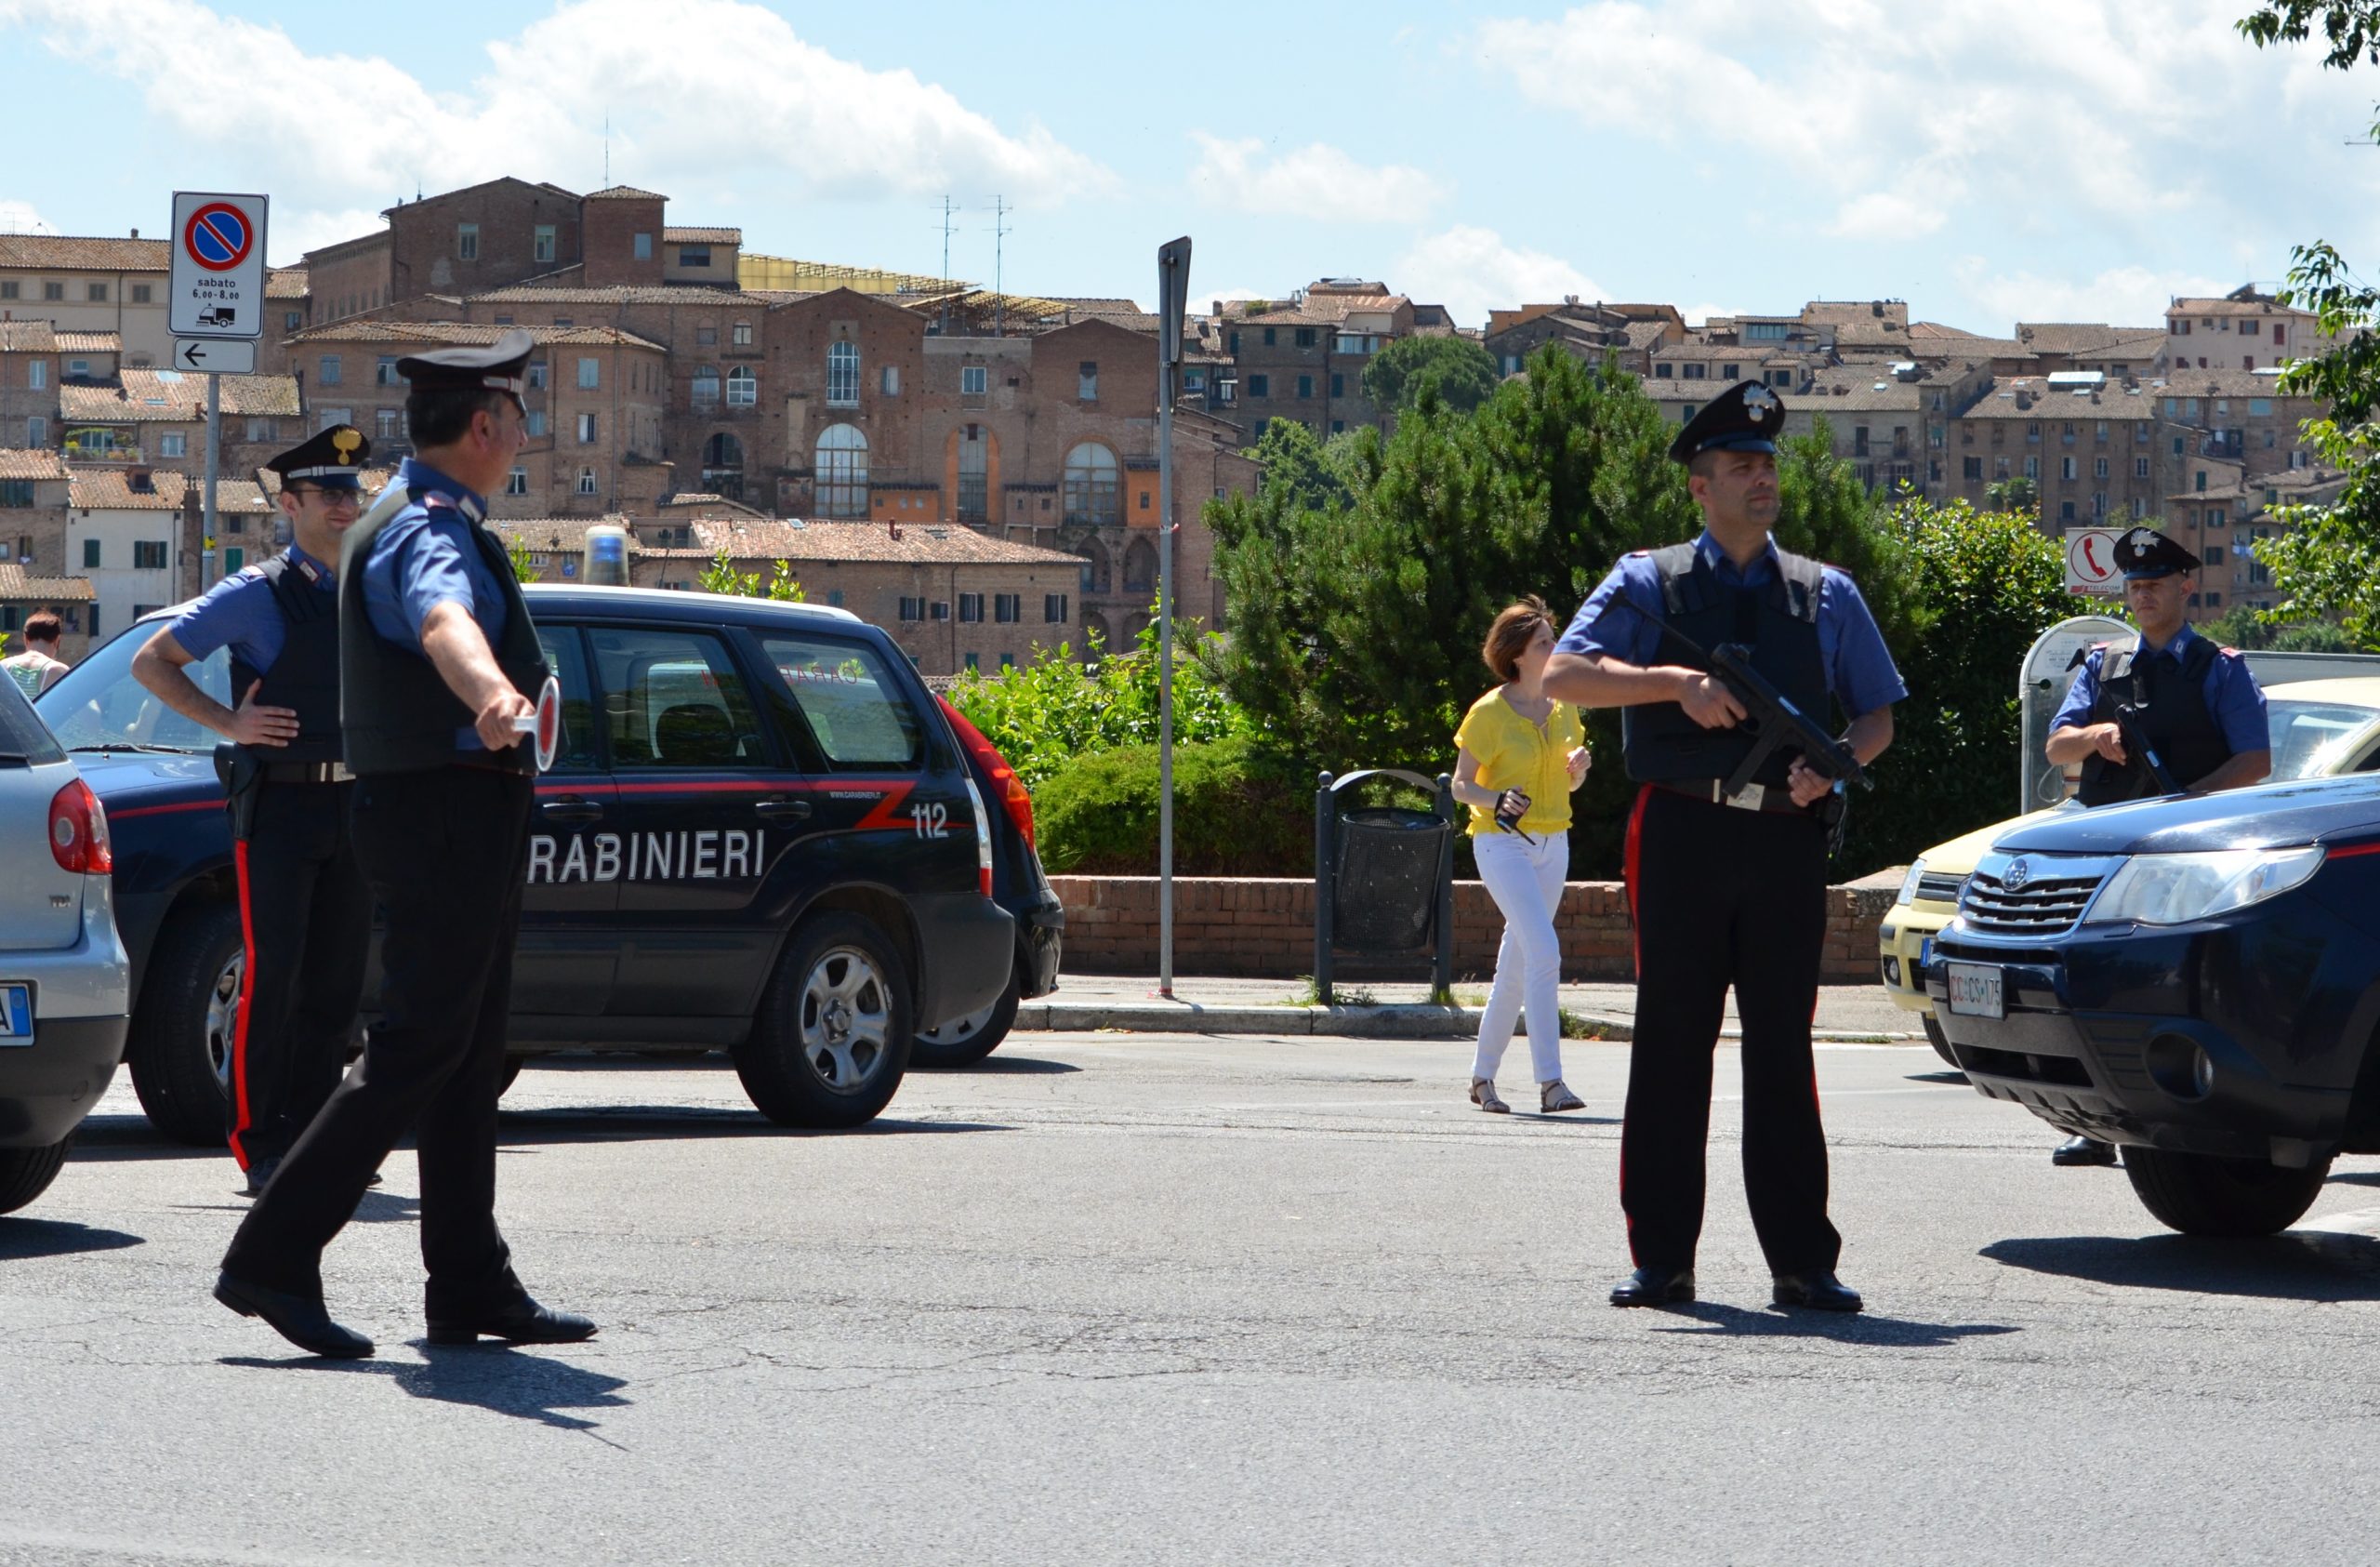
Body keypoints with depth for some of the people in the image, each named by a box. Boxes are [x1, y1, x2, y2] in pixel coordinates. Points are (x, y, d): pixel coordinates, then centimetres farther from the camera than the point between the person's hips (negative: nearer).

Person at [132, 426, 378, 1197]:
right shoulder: (255, 595, -4)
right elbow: (151, 661, -2)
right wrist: (228, 723, -10)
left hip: (352, 809, 5)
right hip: (278, 806, -5)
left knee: (336, 985, 6)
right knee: (271, 978, -9)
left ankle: (311, 1137, 12)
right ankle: (258, 1144, -6)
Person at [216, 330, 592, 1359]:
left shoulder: (412, 519, 17)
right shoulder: (430, 531, -17)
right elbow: (443, 617, -42)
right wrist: (492, 695, -64)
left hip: (467, 822, 11)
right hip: (448, 813, -11)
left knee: (466, 1061, 11)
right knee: (417, 1051, -12)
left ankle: (473, 1289, 14)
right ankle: (274, 1257, -13)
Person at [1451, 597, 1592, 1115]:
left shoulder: (1563, 709, 8)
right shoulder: (1489, 713, -8)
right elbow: (1461, 785, -5)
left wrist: (1578, 769, -4)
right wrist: (1497, 801, -24)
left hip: (1552, 845, 6)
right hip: (1502, 843, -6)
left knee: (1516, 964, 10)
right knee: (1544, 950, -20)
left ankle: (1482, 1076, 21)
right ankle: (1550, 1081, -22)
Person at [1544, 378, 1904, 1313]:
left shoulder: (1826, 597, 15)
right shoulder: (1650, 584, 8)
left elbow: (1878, 716, 17)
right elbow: (1565, 676, -4)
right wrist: (1680, 683, -16)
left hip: (1787, 836, 2)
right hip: (1683, 828, -1)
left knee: (1782, 1045, 2)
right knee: (1671, 1041, -1)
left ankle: (1801, 1262, 2)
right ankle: (1661, 1259, 3)